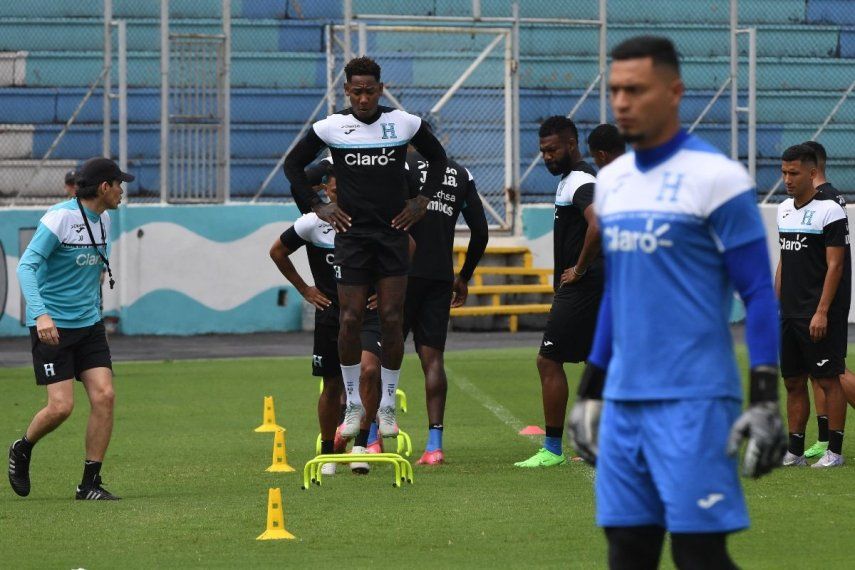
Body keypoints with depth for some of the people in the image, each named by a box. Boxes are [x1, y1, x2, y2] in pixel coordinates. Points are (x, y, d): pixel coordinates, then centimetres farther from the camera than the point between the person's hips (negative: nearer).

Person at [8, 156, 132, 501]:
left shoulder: (103, 220, 7)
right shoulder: (60, 218, -16)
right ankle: (22, 450, 19)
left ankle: (90, 484, -1)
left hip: (88, 324, 7)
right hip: (52, 326, -7)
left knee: (104, 396, -8)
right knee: (61, 406, -12)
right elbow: (27, 265, -21)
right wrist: (40, 313, -33)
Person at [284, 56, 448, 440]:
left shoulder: (405, 124, 0)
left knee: (392, 319, -4)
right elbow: (293, 164, 11)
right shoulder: (331, 127, -2)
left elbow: (437, 158, 17)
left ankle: (387, 406, 6)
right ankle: (353, 404, 8)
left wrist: (423, 200, 7)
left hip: (394, 233, 1)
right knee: (350, 319, -5)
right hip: (351, 233, 0)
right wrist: (317, 206, 3)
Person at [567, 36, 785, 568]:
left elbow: (759, 294, -7)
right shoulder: (612, 181, 13)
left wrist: (766, 400, -13)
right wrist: (590, 391, 21)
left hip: (694, 403, -7)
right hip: (623, 401, 7)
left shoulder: (717, 178, -7)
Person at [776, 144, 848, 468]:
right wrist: (776, 305, 15)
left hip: (820, 316, -8)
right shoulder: (784, 210, 13)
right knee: (793, 382, 8)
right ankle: (794, 451, 12)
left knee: (828, 380, -4)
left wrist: (822, 312, -18)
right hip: (789, 314, 8)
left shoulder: (829, 211, -10)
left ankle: (834, 451, 0)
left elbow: (835, 265, -13)